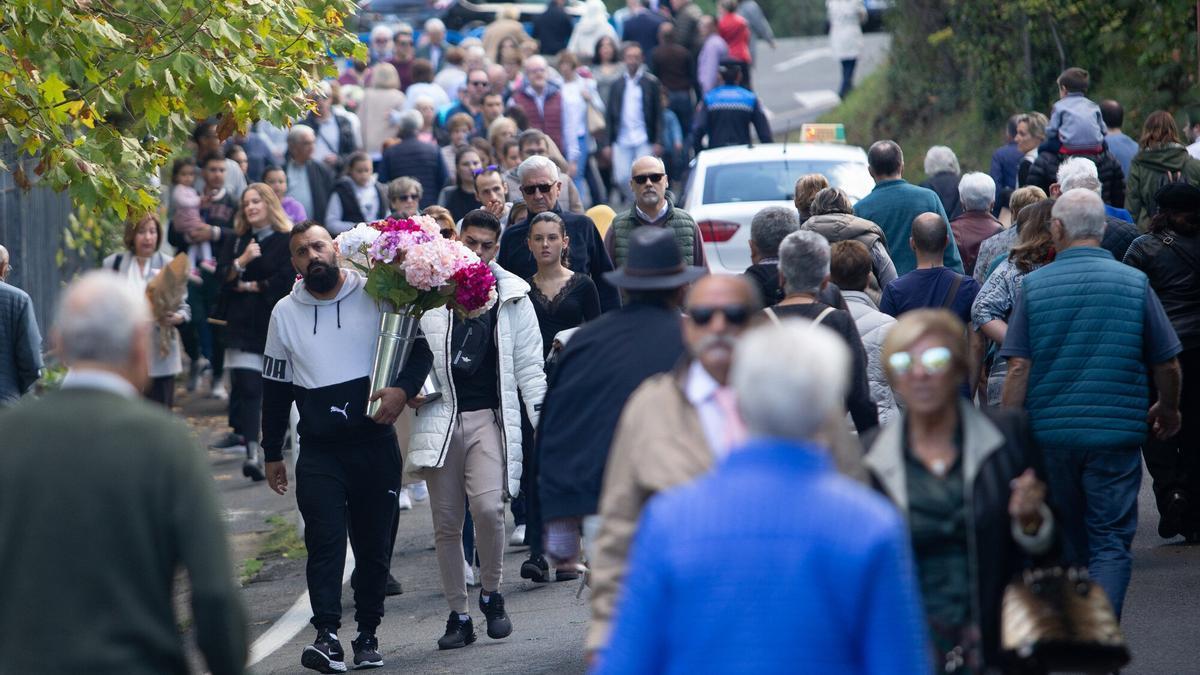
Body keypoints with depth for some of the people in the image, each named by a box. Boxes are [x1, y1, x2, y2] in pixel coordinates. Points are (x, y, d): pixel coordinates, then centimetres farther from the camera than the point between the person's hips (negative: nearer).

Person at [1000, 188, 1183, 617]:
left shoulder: (1034, 285, -2)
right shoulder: (1134, 283, -2)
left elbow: (1018, 368, -7)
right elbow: (1168, 364, 3)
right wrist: (1167, 411, 23)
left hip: (1050, 435, 2)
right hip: (1117, 436, -2)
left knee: (1067, 544, 18)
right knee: (1112, 544, -1)